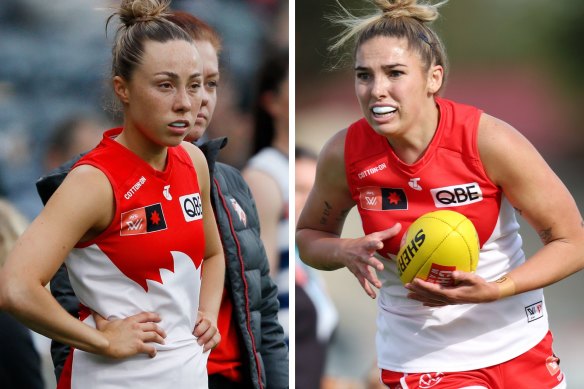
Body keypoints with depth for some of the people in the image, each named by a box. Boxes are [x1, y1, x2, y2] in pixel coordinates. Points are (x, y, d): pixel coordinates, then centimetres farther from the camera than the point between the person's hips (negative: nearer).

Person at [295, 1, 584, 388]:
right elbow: (308, 236, 5)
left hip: (517, 347, 1)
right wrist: (347, 252, -18)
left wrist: (495, 290, -28)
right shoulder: (345, 153, -13)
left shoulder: (489, 141, -19)